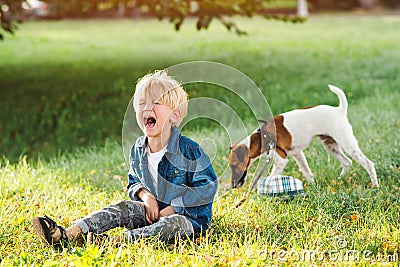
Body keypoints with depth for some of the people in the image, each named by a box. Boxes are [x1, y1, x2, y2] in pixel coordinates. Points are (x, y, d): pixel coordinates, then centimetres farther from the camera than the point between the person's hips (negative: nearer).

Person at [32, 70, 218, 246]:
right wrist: (144, 195, -8)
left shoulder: (189, 151, -16)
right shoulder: (138, 150, 3)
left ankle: (121, 240, -51)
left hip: (189, 216, -5)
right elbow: (133, 182, 17)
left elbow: (208, 187, -16)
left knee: (176, 223, -36)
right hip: (152, 211, 5)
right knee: (122, 208, -15)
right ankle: (67, 235, -31)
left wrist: (173, 208, -19)